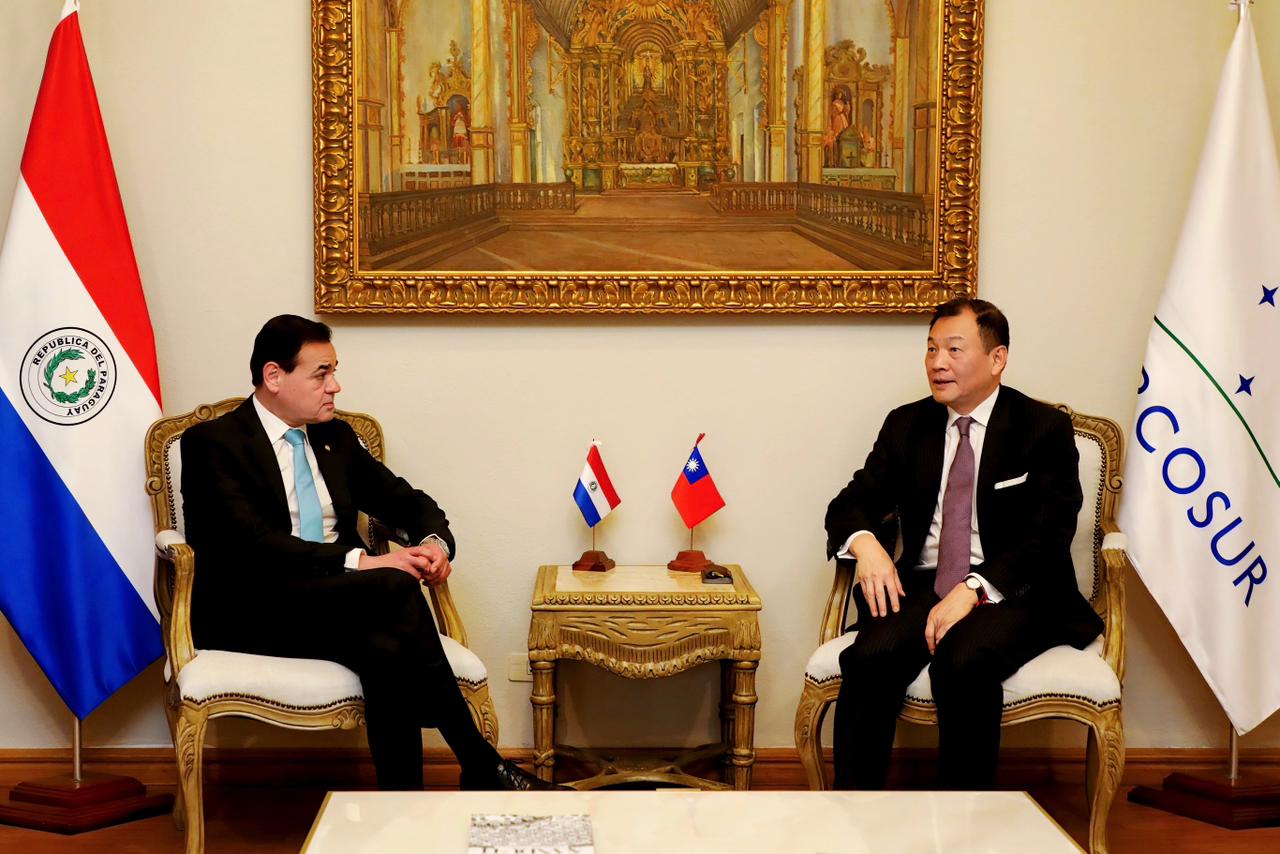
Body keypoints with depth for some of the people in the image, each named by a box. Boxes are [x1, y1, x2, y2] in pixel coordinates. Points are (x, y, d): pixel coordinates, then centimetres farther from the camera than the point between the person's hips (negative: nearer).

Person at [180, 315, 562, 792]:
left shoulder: (336, 438, 19)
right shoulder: (213, 443, -3)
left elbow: (409, 502, 20)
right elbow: (250, 543, -18)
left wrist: (436, 542, -6)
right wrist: (360, 561, -26)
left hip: (336, 601, 6)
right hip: (249, 614, -6)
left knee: (386, 649, -33)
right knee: (396, 588, -32)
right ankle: (481, 766, -27)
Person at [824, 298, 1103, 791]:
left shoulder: (1044, 429, 1)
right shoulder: (907, 425, 14)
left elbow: (1045, 540, -9)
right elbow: (852, 503, 12)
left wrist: (973, 590, -24)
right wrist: (865, 544, -14)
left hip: (1011, 595, -3)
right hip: (923, 585, 3)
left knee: (962, 661, -35)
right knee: (872, 655, -29)